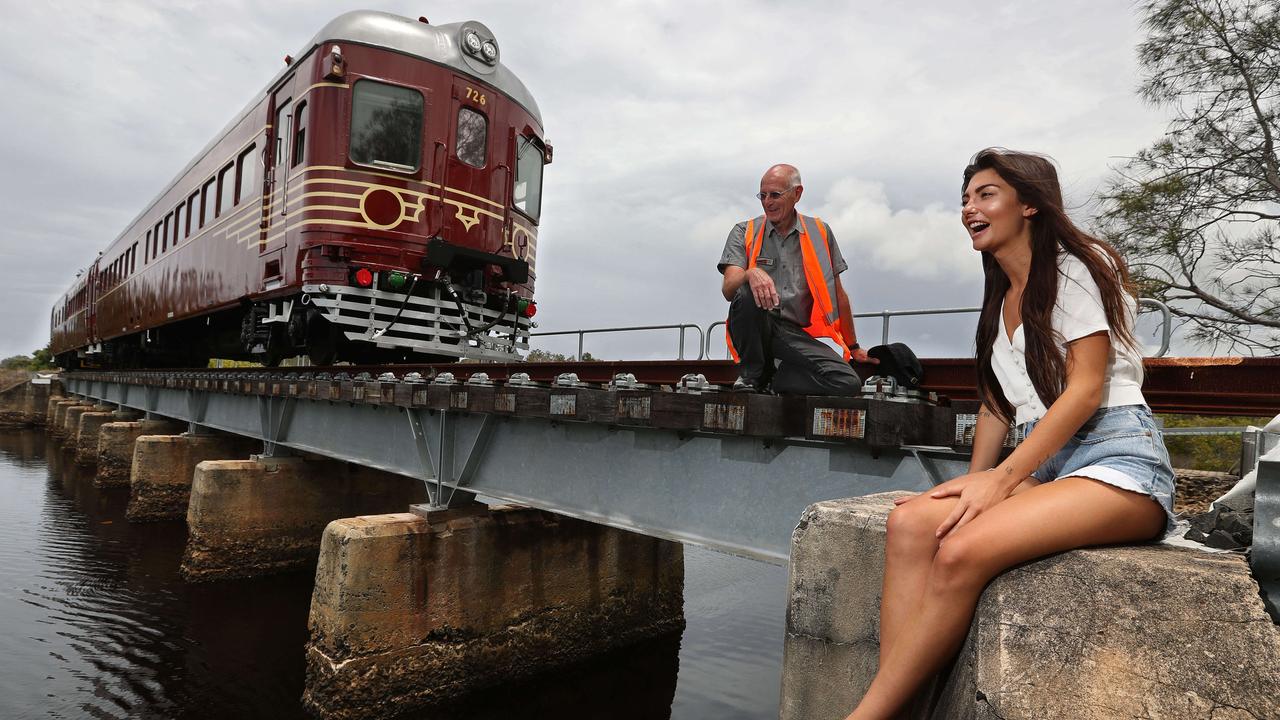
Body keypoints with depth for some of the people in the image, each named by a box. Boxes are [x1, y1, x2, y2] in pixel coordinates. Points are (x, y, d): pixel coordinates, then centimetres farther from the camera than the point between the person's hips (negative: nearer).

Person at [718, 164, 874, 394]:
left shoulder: (820, 232, 12)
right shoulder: (744, 233, 7)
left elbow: (837, 294, 16)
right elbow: (728, 289, -8)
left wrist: (853, 348, 20)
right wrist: (751, 274, -32)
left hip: (795, 333, 1)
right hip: (754, 331, -1)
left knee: (848, 383, -21)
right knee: (748, 293, -35)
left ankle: (771, 380, -2)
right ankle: (751, 375, -13)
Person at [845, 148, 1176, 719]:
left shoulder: (1076, 265, -1)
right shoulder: (1001, 300, 22)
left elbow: (1086, 389, -11)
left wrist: (1002, 478, -18)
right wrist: (975, 480, 6)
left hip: (1116, 459, -6)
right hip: (1042, 464, 7)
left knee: (963, 550, -32)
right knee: (911, 522, -23)